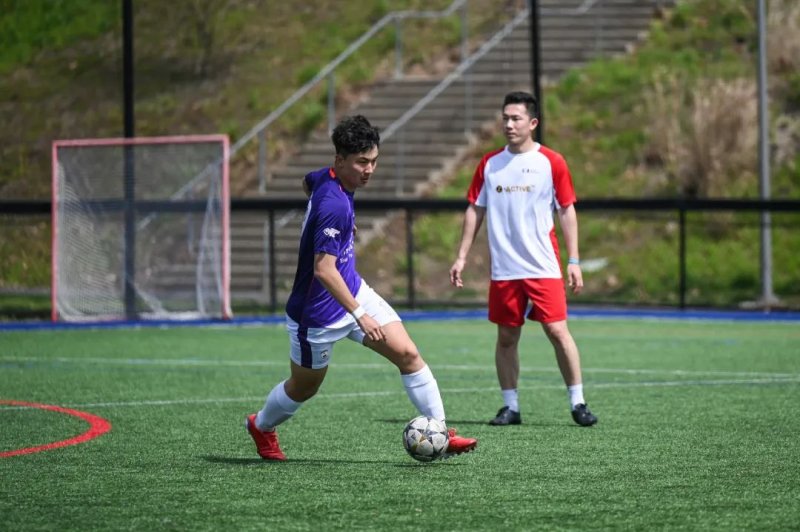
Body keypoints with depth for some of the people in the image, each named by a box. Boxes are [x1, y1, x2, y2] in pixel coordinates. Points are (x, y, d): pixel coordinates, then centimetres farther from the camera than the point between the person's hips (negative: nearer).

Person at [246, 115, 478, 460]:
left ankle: (439, 434, -5)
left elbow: (307, 183, 23)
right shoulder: (334, 205, -32)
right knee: (304, 388, 15)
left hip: (353, 291, 8)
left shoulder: (324, 178, -4)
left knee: (408, 354, -7)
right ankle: (261, 426, 44)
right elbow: (323, 270, -35)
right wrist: (360, 315, -36)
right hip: (318, 312, -8)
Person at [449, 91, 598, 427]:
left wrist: (574, 261, -3)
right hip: (503, 269, 3)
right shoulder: (490, 164, 8)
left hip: (543, 267, -3)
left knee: (557, 331, -9)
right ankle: (510, 407, 13)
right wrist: (461, 257, 8)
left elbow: (567, 211, 2)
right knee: (506, 338, 5)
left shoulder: (551, 162, -1)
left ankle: (577, 403, -2)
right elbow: (475, 210, 13)